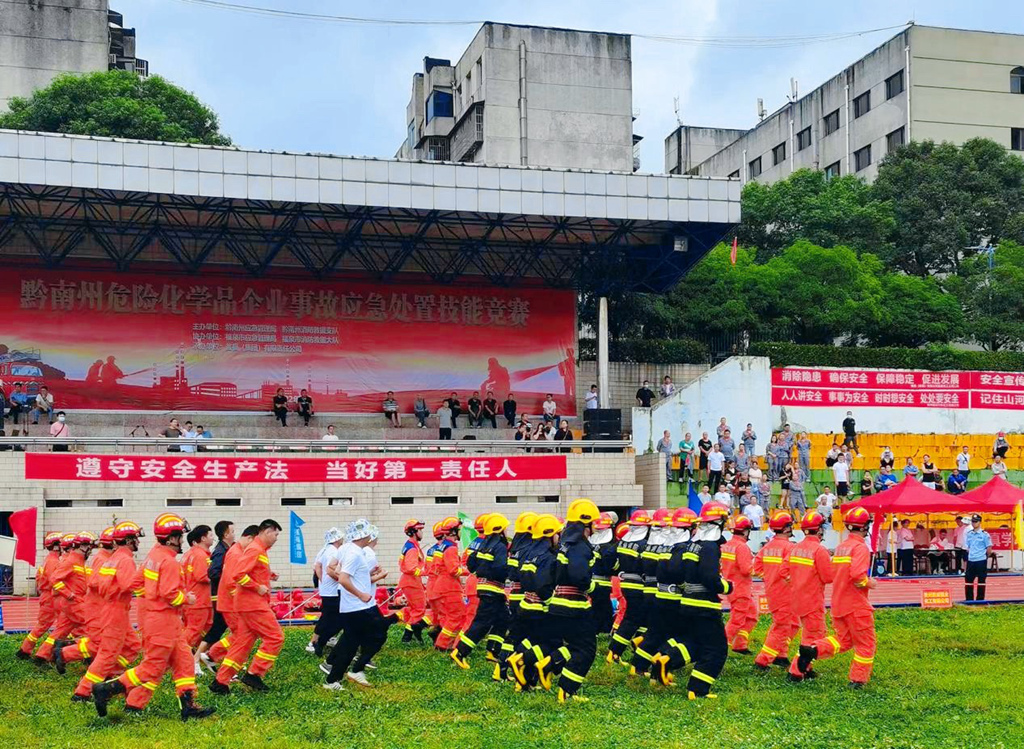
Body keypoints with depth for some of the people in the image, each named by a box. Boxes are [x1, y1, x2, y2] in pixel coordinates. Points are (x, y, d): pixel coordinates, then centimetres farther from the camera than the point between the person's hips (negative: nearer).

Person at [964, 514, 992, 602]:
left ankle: (980, 600, 9)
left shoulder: (984, 534, -7)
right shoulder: (969, 534, 9)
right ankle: (969, 600, 15)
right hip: (970, 560, 5)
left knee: (981, 580, 3)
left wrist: (984, 556, 4)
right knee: (968, 580, 7)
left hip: (981, 561, -5)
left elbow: (989, 547, -3)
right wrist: (970, 554, 10)